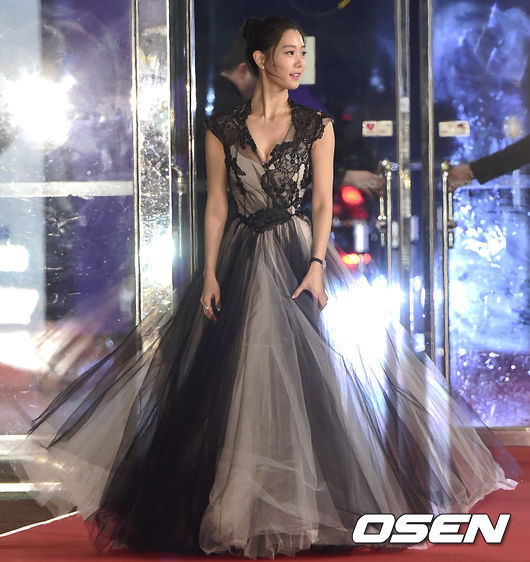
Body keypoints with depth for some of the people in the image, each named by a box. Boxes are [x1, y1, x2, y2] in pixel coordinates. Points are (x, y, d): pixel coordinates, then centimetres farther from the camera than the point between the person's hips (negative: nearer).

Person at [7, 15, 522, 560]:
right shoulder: (223, 129, 4)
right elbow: (215, 206, 4)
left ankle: (308, 505, 5)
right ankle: (243, 511, 12)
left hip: (301, 255, 0)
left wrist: (317, 265, -13)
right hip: (242, 262, 1)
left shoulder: (316, 125, 4)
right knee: (236, 386, 1)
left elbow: (323, 202, -1)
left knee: (312, 379, -5)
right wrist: (209, 274, -3)